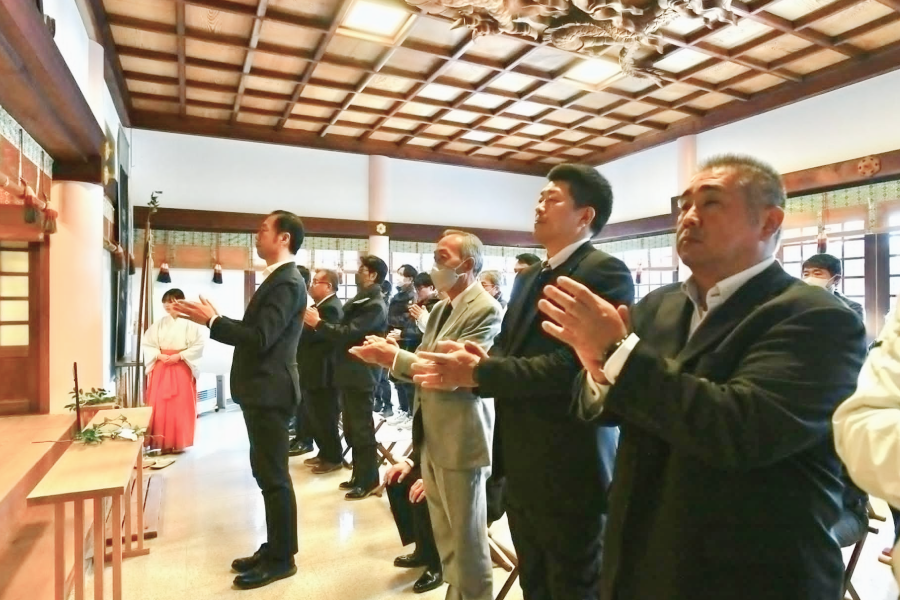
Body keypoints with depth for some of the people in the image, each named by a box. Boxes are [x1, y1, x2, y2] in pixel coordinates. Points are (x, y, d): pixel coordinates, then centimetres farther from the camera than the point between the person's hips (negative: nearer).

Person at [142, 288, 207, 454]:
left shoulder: (189, 323, -7)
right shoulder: (159, 324, 5)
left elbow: (199, 344, -12)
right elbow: (146, 343, 7)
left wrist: (179, 356, -16)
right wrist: (159, 355, -9)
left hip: (182, 368, -3)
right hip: (161, 367, 4)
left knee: (181, 405, 0)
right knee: (160, 405, 3)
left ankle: (179, 442, 12)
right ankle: (163, 442, 14)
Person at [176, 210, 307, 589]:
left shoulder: (287, 282, -17)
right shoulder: (277, 279, 16)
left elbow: (261, 338, -24)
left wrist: (211, 320, -18)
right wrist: (217, 320, 9)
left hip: (270, 391, -10)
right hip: (262, 390, 10)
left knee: (274, 476, 0)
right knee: (267, 473, 17)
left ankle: (282, 558, 14)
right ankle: (274, 549, 29)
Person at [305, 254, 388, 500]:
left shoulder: (375, 306, -15)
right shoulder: (356, 301, 15)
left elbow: (347, 333, -22)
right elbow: (342, 330, 13)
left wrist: (318, 323, -15)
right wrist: (318, 323, 1)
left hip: (361, 374, -9)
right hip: (349, 372, 9)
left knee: (362, 429, -2)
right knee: (351, 428, 15)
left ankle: (369, 481, 9)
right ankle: (359, 475, 27)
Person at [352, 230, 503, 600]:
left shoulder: (486, 310, -16)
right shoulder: (441, 308, 13)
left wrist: (393, 357, -23)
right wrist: (388, 355, -8)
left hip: (460, 440, -8)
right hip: (432, 437, 9)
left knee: (467, 537, 8)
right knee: (445, 534, 22)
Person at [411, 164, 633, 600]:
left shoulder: (605, 272, -15)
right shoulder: (528, 277, 13)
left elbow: (569, 365, -26)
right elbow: (507, 351, 9)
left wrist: (478, 373, -23)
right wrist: (467, 365, -12)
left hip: (569, 472, -8)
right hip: (522, 468, 8)